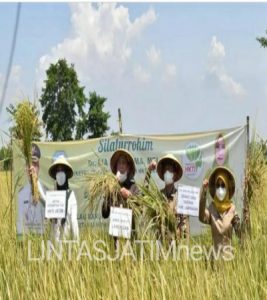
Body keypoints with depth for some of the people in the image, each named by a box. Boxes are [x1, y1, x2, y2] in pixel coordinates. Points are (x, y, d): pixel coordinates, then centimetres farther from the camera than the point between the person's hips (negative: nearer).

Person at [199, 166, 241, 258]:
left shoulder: (232, 208, -1)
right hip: (216, 254, 0)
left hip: (228, 253, 0)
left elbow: (240, 233, -5)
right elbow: (202, 217, -23)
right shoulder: (212, 208, -2)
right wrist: (203, 192, -32)